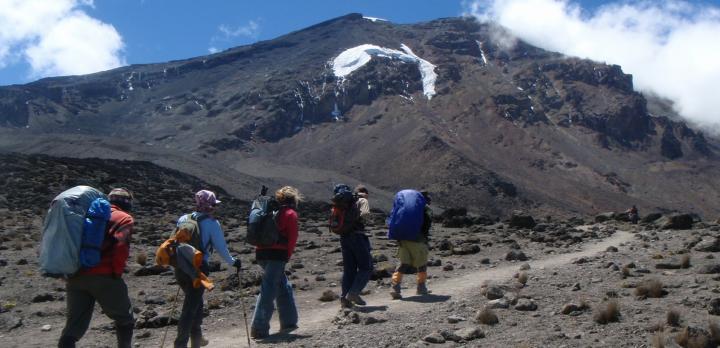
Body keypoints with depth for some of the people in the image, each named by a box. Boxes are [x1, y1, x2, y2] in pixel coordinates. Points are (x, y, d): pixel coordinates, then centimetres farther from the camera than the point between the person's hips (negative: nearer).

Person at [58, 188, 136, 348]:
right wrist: (117, 273, -6)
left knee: (73, 326, 9)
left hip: (75, 277, 6)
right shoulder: (124, 218, 4)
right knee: (124, 319, 15)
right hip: (103, 277, -6)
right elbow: (121, 245, -14)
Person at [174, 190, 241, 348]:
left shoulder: (183, 219, 8)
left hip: (180, 267, 6)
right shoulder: (212, 223, -7)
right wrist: (232, 262, 10)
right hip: (198, 268, -6)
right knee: (191, 307, 0)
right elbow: (221, 247, -5)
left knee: (195, 301, 23)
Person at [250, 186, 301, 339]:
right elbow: (292, 238, -6)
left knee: (284, 287, 19)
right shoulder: (291, 214, 1)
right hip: (277, 254, -7)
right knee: (268, 291, -7)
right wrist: (288, 255, 3)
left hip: (262, 253, 7)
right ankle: (259, 329, -9)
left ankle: (288, 322, 25)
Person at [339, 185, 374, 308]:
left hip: (344, 237, 6)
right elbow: (364, 214, -17)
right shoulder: (363, 201, 1)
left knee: (348, 269, 12)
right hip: (357, 236, -6)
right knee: (366, 267, 3)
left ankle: (344, 298, 8)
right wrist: (360, 221, 2)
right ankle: (354, 293, -8)